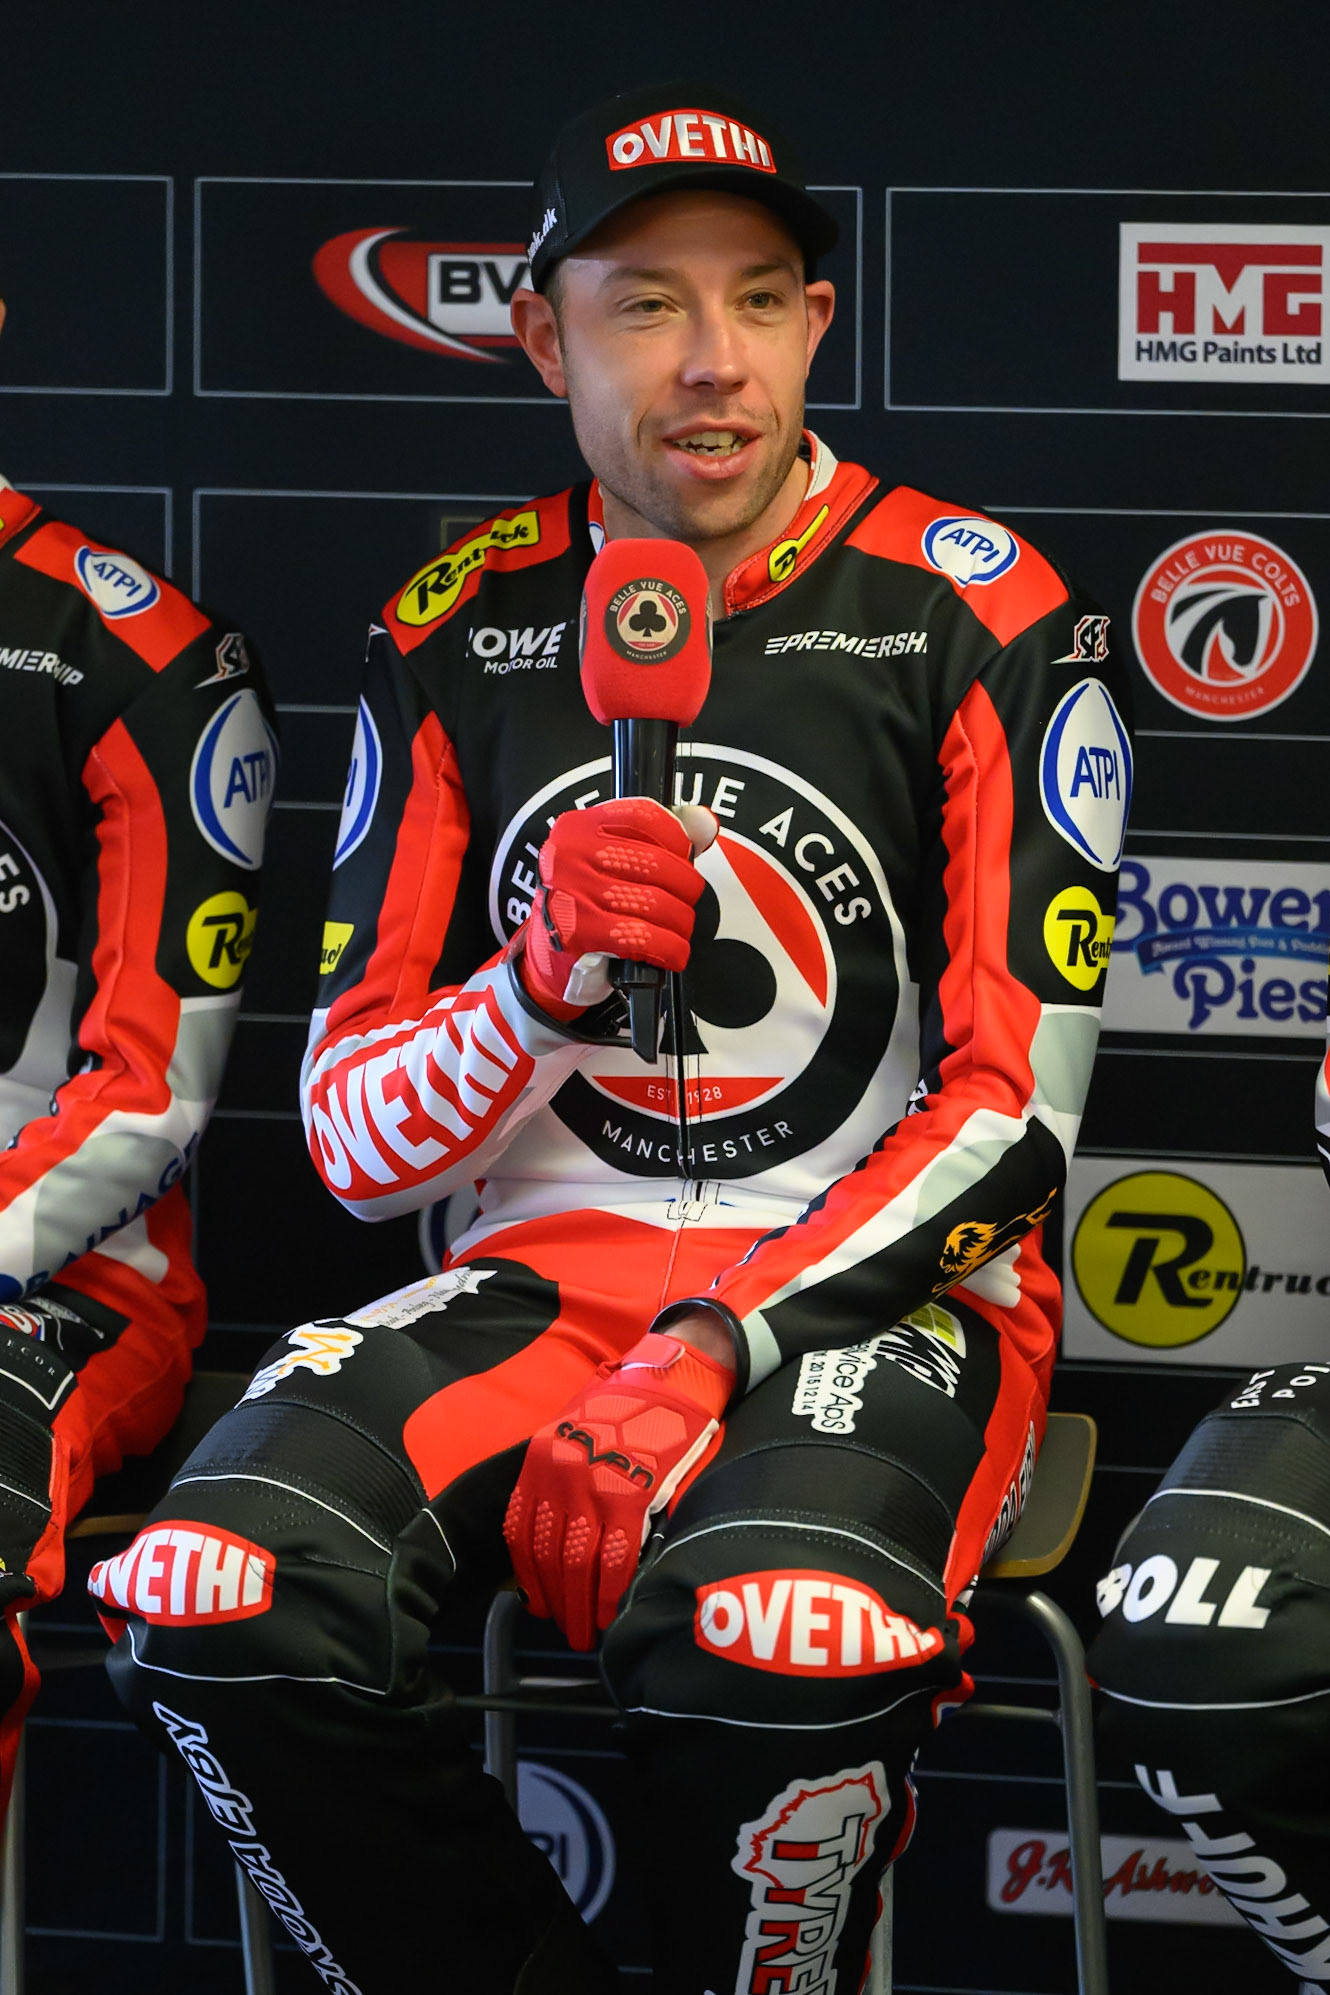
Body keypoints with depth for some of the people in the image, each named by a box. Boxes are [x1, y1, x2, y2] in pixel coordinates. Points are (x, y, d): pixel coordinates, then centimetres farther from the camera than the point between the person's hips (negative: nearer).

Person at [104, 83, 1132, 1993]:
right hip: (547, 1273, 3)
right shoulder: (460, 634, 8)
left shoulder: (971, 619, -2)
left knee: (783, 1638, -37)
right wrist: (545, 978, -15)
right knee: (218, 1596, -27)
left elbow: (1014, 1116, -5)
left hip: (873, 1288, -3)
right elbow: (356, 1139, 6)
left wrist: (712, 1360, -17)